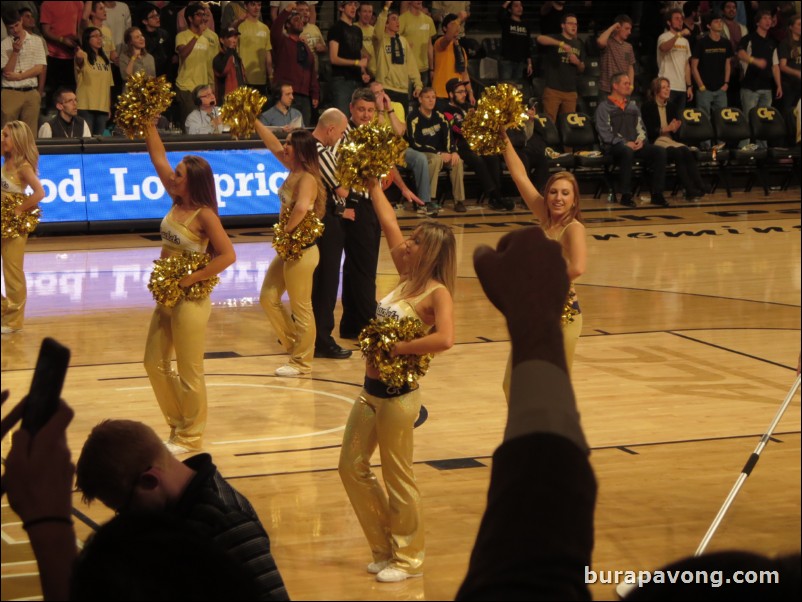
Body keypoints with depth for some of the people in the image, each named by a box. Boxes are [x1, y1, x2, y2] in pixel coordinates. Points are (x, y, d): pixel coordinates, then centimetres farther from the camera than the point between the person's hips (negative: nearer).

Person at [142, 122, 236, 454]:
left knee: (188, 373, 2)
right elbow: (158, 156, 6)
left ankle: (190, 437, 15)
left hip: (190, 300, -8)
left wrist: (192, 278, -21)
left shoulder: (204, 215, -17)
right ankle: (178, 426, 27)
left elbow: (228, 255, -24)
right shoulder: (177, 201, 3)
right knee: (155, 364, 13)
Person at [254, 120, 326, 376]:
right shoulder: (294, 171, 5)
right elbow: (272, 144, 14)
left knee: (301, 308, 3)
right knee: (268, 298, 15)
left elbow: (302, 207, -41)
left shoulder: (307, 178, -21)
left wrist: (287, 229, -27)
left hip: (301, 251, -10)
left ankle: (301, 362, 15)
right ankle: (293, 342, 29)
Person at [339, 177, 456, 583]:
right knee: (352, 468, 14)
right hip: (371, 392, 9)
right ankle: (385, 549, 26)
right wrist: (373, 185, 13)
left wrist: (399, 348, -24)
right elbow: (389, 224, 12)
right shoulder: (408, 277, 5)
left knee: (397, 478, 3)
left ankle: (408, 559, 19)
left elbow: (444, 339, -34)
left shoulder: (437, 293, -16)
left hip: (397, 397, -9)